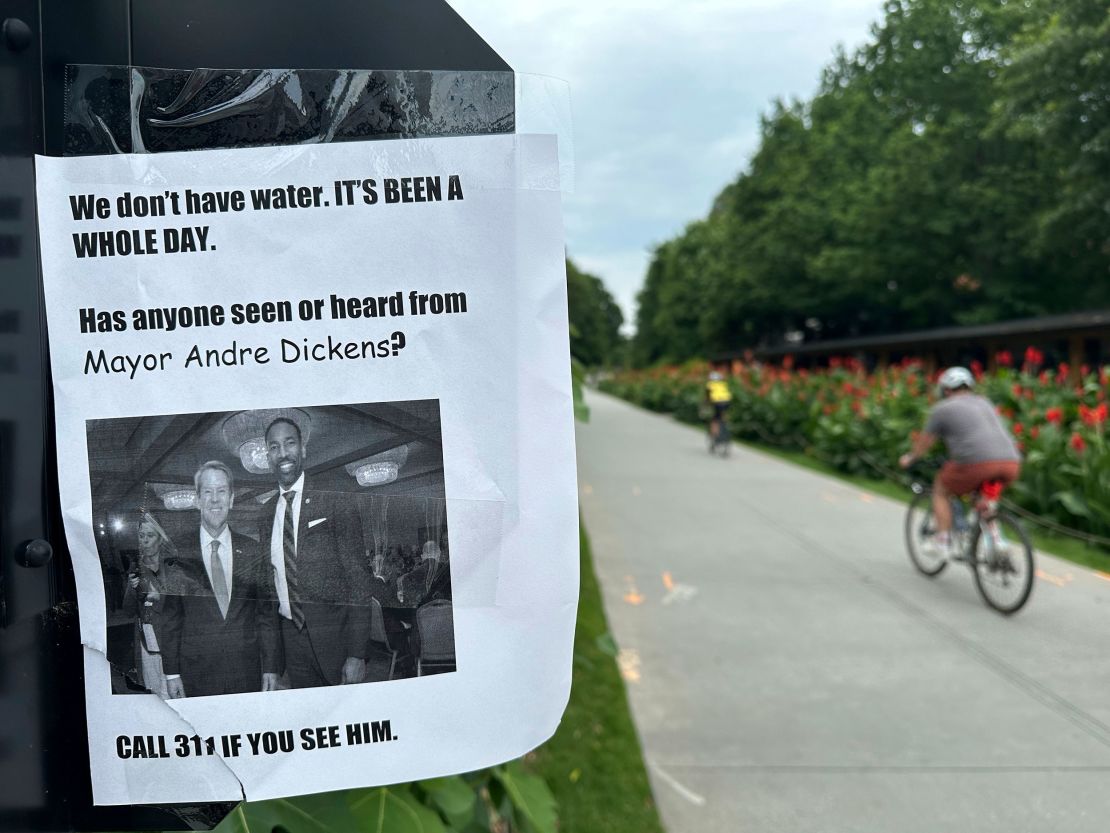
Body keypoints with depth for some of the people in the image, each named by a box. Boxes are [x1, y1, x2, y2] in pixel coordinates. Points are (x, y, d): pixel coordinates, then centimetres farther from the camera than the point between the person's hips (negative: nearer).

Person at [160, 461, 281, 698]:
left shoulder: (254, 552, 4)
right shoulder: (177, 554, 0)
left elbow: (267, 614, 5)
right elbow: (170, 618, 2)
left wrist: (271, 668, 2)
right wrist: (171, 673, -1)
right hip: (196, 673, -1)